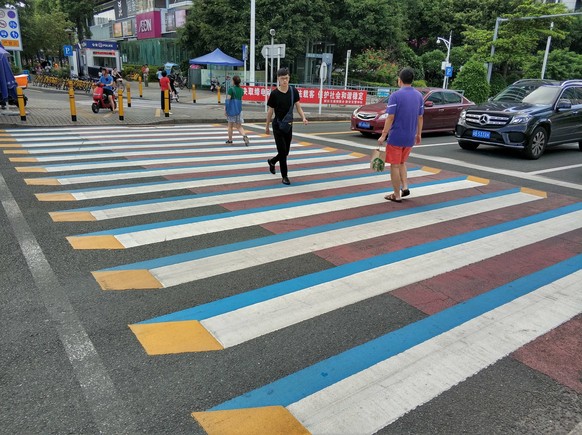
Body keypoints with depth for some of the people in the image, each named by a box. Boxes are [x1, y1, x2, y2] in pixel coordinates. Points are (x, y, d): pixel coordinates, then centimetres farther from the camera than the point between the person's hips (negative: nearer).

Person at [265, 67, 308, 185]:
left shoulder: (294, 91, -3)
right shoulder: (274, 94, -11)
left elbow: (298, 107, 1)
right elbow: (270, 111, -2)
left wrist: (303, 118, -17)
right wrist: (267, 126, 5)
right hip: (278, 126, -4)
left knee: (286, 152, 13)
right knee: (282, 151, -4)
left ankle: (272, 161, 43)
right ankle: (284, 176, 9)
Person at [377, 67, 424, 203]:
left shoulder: (396, 95, -12)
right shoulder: (419, 95, 6)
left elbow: (390, 117, -16)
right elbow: (420, 117, 10)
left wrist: (383, 135, -11)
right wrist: (418, 134, 18)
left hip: (396, 137, -6)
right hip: (410, 138, 6)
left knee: (395, 165, 4)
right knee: (402, 162, 23)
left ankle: (397, 195, 9)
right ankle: (405, 187, 11)